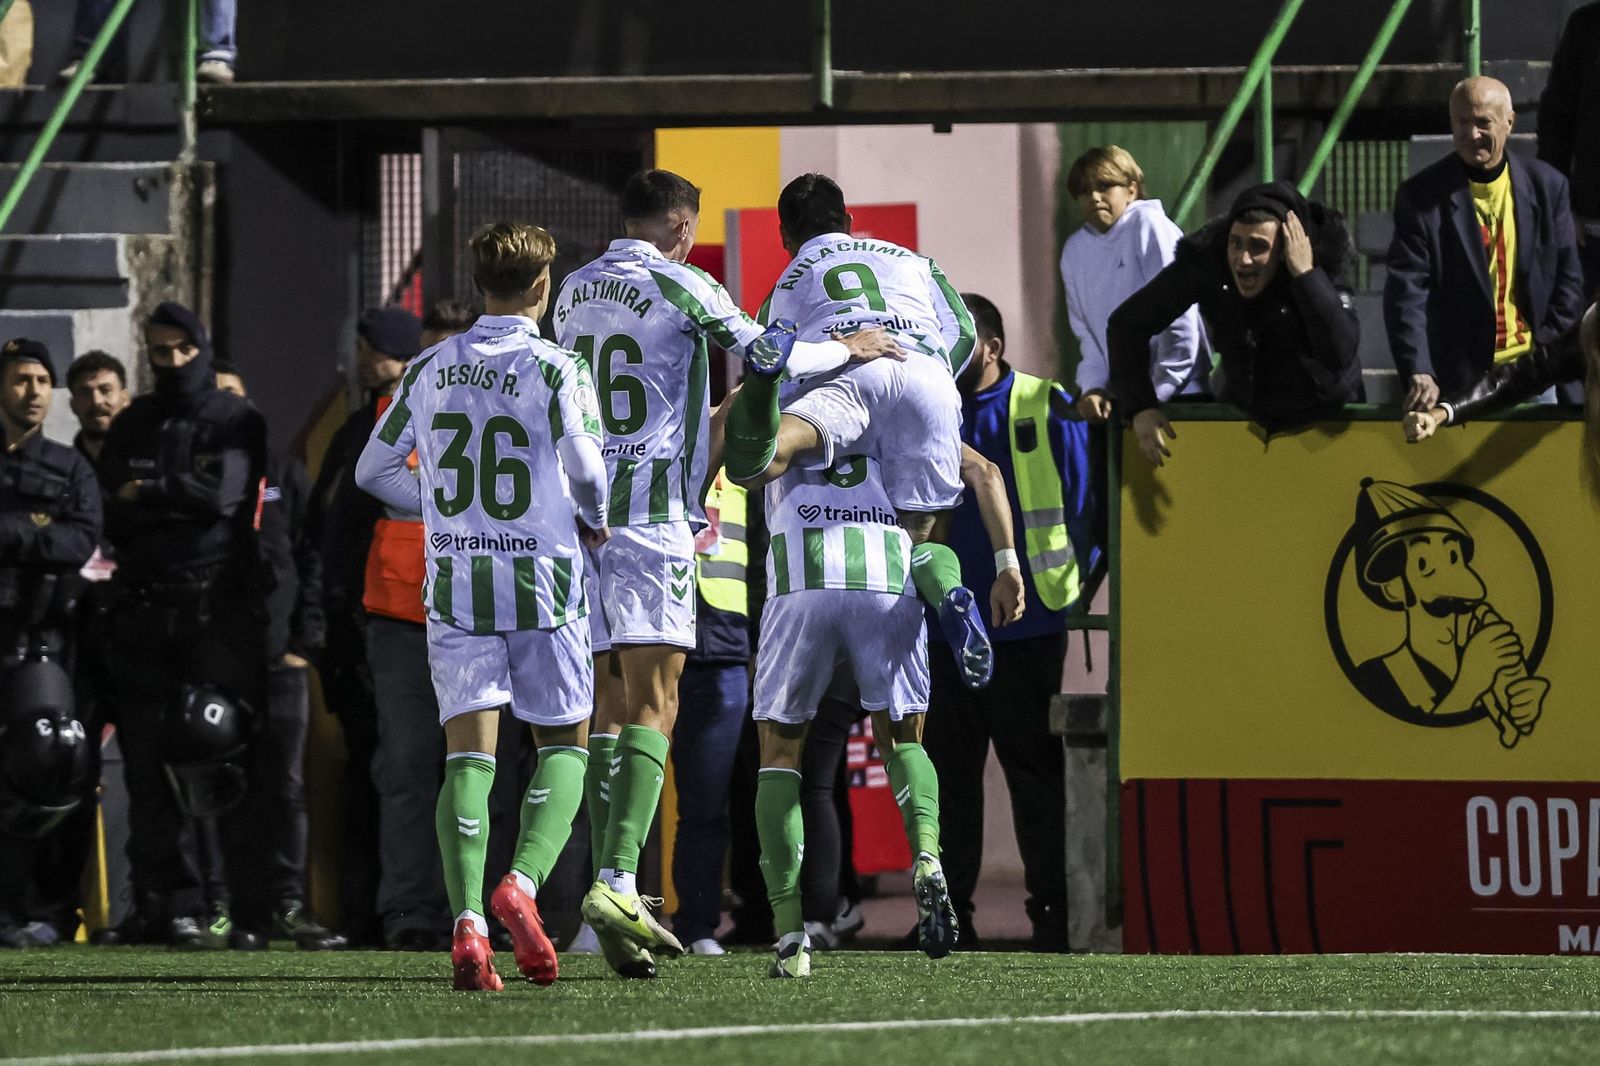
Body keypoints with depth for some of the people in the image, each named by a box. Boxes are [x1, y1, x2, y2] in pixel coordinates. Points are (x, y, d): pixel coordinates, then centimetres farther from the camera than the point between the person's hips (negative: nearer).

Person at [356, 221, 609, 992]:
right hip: (541, 582, -3)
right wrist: (594, 521, 4)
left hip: (455, 584, 3)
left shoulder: (431, 370, 6)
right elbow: (584, 465, -17)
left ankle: (468, 920, -16)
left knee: (469, 753, 0)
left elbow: (374, 470, 11)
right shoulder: (554, 370, -7)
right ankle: (523, 883, -14)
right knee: (564, 745, 10)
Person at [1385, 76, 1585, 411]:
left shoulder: (1547, 186, 5)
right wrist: (1418, 373, -23)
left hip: (1531, 371, 2)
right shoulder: (1421, 195, -3)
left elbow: (1568, 282, 9)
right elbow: (1406, 292, -9)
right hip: (1455, 378, -2)